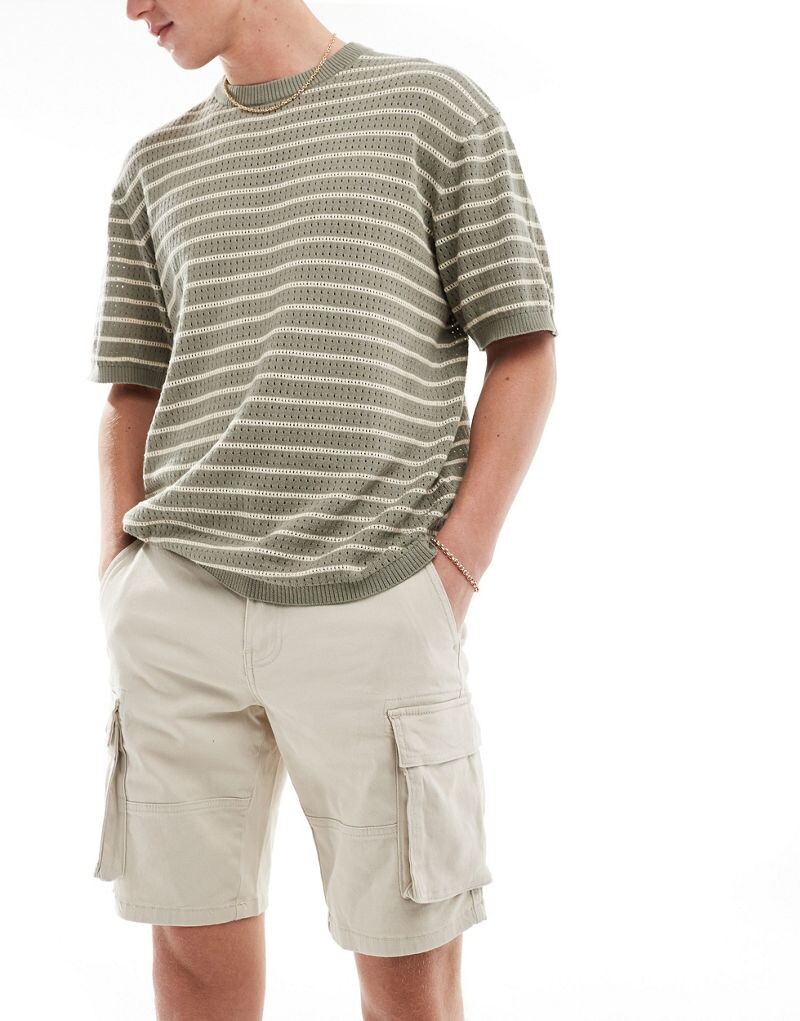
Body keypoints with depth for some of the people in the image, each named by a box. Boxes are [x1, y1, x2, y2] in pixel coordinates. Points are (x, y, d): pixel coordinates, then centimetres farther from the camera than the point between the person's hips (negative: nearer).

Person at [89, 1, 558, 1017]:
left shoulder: (441, 109, 5)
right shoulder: (155, 167, 17)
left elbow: (525, 357, 1)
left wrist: (452, 578, -8)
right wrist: (122, 587, 4)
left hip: (375, 614, -3)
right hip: (181, 616, 4)